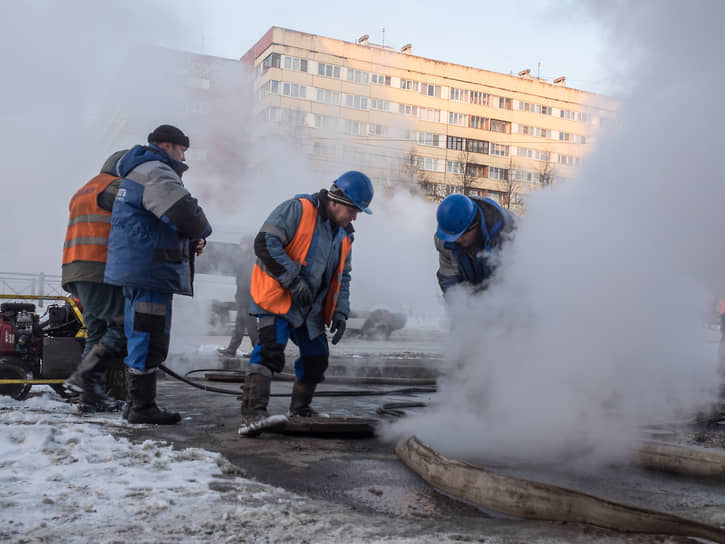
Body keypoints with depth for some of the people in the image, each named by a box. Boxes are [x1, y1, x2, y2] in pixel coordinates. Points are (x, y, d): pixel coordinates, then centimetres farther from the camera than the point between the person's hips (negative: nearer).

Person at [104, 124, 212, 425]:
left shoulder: (136, 173, 25)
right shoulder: (155, 173, -11)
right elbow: (185, 213, -25)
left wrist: (191, 240, 11)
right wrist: (201, 232, -3)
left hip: (135, 271, 11)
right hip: (149, 268, -11)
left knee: (140, 338, 16)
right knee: (150, 339, -6)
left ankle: (137, 404, 25)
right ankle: (142, 407, -1)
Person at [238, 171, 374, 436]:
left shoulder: (344, 235, 13)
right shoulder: (297, 209, -12)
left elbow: (342, 277, 19)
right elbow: (265, 243, -20)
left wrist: (340, 312, 5)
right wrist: (293, 280, -22)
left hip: (309, 308, 8)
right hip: (277, 297, -8)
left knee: (317, 357, 10)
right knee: (270, 350, -24)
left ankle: (300, 409, 33)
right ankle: (252, 415, -28)